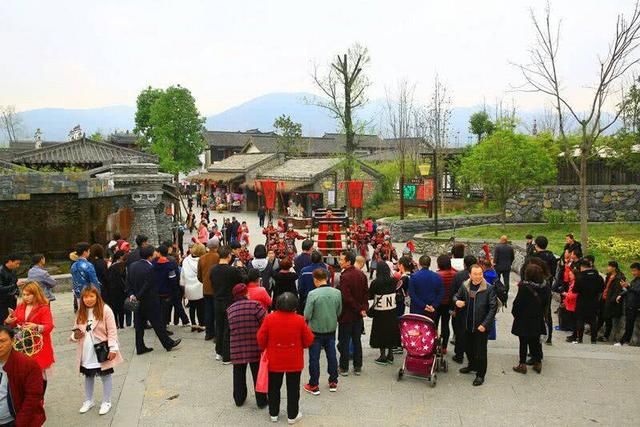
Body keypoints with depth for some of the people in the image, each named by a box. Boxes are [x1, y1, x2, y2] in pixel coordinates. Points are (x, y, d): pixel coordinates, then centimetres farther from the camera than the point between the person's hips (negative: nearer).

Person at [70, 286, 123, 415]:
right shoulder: (81, 312, 2)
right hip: (86, 353, 5)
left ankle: (106, 402, 25)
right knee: (88, 376, 20)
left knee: (105, 376, 10)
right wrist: (75, 335, -10)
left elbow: (112, 331, -15)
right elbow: (76, 330, 14)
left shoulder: (105, 310, -15)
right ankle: (88, 401, 38)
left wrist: (113, 348, -19)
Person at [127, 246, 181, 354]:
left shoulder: (132, 266, 3)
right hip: (150, 301, -7)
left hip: (137, 302, 7)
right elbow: (148, 285, -21)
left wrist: (131, 294, 0)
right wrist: (138, 297, -12)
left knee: (139, 324, 12)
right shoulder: (150, 268, -20)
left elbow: (128, 282, 4)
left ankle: (140, 347, 18)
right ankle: (168, 344, 16)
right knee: (157, 323, 4)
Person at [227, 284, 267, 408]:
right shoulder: (255, 305, -11)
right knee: (258, 373, 9)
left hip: (237, 348, 3)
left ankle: (239, 399, 28)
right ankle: (261, 400, 18)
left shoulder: (230, 309, 5)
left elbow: (230, 328, 8)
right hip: (255, 347, -3)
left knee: (239, 373, 17)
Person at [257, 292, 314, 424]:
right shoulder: (299, 320, -14)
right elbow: (309, 340, -6)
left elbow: (261, 339, -6)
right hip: (294, 362, -1)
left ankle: (274, 414, 28)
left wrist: (266, 349, 14)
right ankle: (292, 415, 21)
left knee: (274, 388, 18)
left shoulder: (269, 318, -13)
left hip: (274, 361, 1)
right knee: (293, 389, 13)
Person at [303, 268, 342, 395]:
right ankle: (333, 382, 28)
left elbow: (307, 316, -17)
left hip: (316, 331, -4)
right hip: (331, 329, 4)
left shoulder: (313, 294, -20)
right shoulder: (337, 293, -8)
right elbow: (339, 312, 2)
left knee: (314, 358, 8)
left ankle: (314, 386, 17)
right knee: (332, 356, 16)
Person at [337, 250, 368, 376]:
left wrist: (360, 309, -14)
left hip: (346, 315, -7)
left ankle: (344, 368, 13)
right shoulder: (361, 274, 3)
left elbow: (346, 298, -23)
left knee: (344, 342, 5)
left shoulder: (344, 276, -21)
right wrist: (363, 308, 1)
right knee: (357, 341, 14)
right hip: (358, 315, 7)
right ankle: (357, 367, 21)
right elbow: (366, 292, 5)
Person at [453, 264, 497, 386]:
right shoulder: (465, 286, -1)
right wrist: (457, 301, -11)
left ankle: (480, 375, 22)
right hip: (466, 324, 5)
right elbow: (456, 296, 14)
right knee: (467, 346, 21)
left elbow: (493, 307, -13)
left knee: (480, 350, 6)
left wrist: (485, 324, -17)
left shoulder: (489, 289, -15)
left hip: (481, 326, -5)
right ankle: (472, 365, 46)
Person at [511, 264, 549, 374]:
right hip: (537, 320, 5)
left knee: (523, 342, 6)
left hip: (524, 320, -5)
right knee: (535, 341, 17)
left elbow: (517, 303, -17)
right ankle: (537, 363, 25)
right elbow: (545, 304, 5)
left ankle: (522, 364, 12)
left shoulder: (524, 287, -22)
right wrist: (541, 314, 16)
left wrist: (515, 313, -1)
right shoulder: (545, 287, -4)